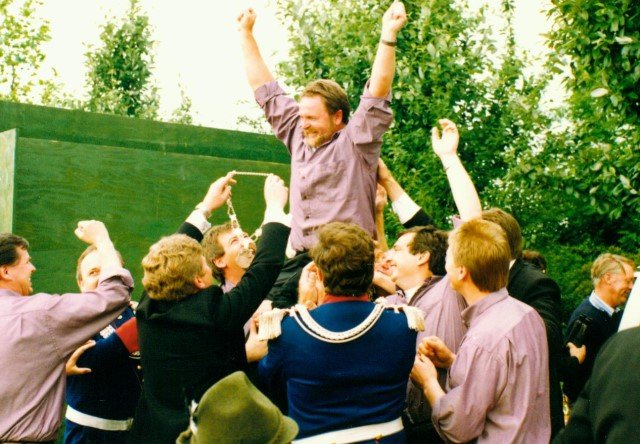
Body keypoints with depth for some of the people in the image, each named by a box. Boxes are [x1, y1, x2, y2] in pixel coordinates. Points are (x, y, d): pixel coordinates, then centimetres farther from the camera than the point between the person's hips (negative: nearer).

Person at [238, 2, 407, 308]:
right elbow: (265, 90, 23)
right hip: (300, 261, 6)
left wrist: (388, 36, -19)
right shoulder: (298, 138, 16)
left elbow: (378, 92, -11)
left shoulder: (355, 142, 0)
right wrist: (246, 33, 28)